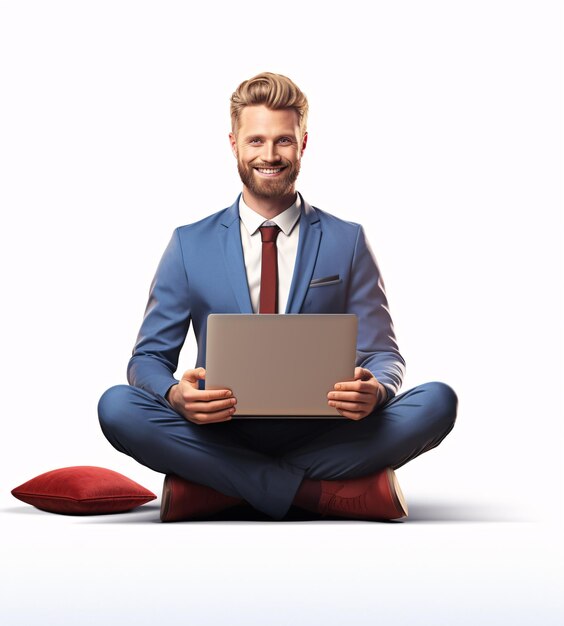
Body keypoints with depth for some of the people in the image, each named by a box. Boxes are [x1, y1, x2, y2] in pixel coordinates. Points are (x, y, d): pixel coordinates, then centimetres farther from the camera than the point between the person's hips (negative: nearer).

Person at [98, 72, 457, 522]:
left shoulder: (347, 242, 8)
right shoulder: (190, 245, 8)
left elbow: (383, 355, 7)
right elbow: (148, 358, 6)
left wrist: (375, 389, -20)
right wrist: (176, 395, -20)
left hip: (320, 436, 0)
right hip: (222, 435, 0)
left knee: (437, 401, -25)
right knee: (117, 406, -27)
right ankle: (326, 491, -26)